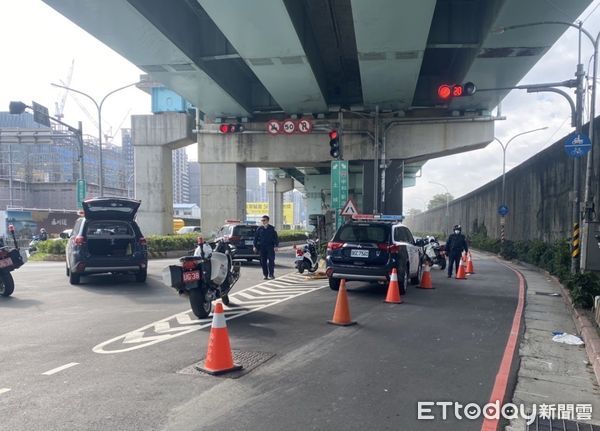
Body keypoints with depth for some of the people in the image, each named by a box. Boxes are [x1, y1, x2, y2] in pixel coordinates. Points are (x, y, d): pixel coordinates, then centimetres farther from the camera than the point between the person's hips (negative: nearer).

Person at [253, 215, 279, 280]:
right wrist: (255, 246, 4)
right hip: (262, 247, 2)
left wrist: (276, 246, -7)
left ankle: (271, 274, 1)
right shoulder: (259, 229, 6)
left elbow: (276, 238, 2)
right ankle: (265, 275, 12)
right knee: (263, 262, 4)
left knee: (271, 261, -7)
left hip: (270, 247, -2)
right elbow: (256, 238, 9)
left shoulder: (272, 228, 1)